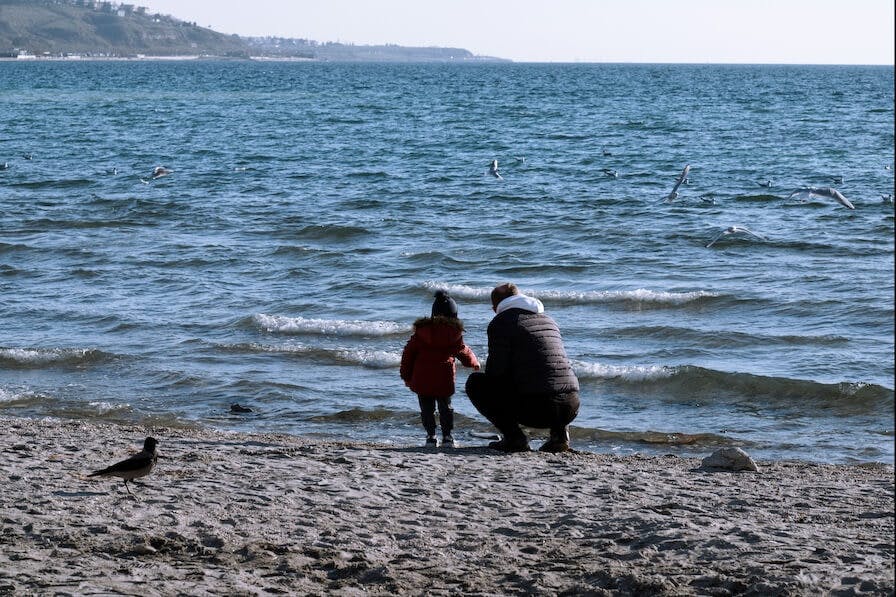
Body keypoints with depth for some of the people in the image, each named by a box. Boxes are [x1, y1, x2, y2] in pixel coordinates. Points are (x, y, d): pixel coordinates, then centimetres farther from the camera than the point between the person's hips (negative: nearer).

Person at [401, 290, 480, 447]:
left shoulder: (421, 330, 2)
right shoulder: (455, 334, 1)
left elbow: (408, 353, 3)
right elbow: (463, 351, 18)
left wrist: (406, 376, 13)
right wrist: (474, 363, 40)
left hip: (422, 379, 0)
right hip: (444, 379, 0)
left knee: (426, 408, 9)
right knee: (446, 407, 14)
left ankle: (431, 436, 5)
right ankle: (447, 436, 9)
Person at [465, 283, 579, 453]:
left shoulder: (501, 322, 3)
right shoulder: (549, 320, 24)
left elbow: (496, 370, -5)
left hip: (535, 410, -6)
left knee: (475, 383, 13)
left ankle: (513, 436, -1)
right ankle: (560, 432, 14)